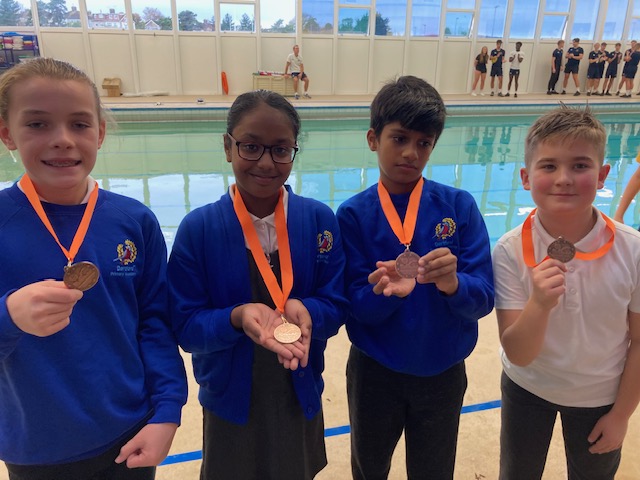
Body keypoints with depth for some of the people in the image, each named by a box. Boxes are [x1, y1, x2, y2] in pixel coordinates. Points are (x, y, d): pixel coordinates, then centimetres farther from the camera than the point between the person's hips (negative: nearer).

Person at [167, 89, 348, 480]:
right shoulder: (198, 228, -15)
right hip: (231, 401, -1)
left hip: (300, 398, 2)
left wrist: (304, 310, -28)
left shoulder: (321, 220, -11)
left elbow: (336, 307, -7)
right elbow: (186, 327, -13)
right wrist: (238, 317, -31)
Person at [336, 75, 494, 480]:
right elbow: (356, 306, -13)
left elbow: (483, 299, -13)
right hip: (374, 372, 0)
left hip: (443, 374, 0)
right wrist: (388, 291, -33)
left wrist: (452, 284, -33)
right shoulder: (353, 214, -12)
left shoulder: (459, 206, -11)